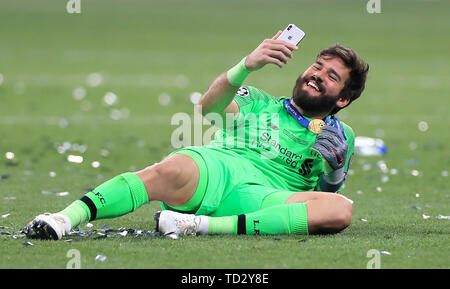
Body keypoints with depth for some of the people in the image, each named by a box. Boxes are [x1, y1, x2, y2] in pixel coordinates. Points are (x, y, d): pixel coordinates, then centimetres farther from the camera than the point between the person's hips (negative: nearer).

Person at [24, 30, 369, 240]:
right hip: (217, 165, 0)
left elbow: (329, 193, 25)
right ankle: (67, 217, -49)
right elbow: (208, 107, 7)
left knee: (341, 210, -33)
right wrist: (247, 65, -12)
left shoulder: (341, 136, 31)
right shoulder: (259, 103, 27)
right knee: (173, 170, -39)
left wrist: (334, 168, 1)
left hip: (264, 195, 0)